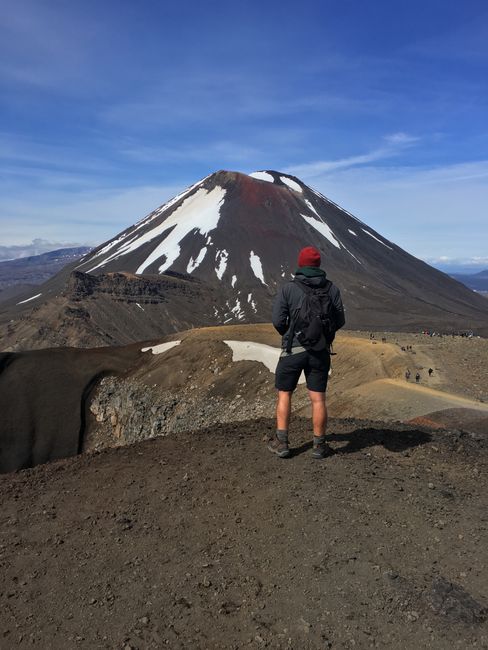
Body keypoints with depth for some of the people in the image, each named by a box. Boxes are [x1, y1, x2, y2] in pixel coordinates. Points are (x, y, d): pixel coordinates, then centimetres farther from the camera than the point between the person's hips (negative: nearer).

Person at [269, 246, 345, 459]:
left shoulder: (288, 288, -7)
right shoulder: (331, 288, 1)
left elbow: (278, 320, -9)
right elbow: (339, 320, 2)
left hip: (293, 349, -2)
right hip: (320, 351, 2)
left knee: (284, 394, 12)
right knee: (318, 398, 8)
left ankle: (281, 443, 14)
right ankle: (319, 445, 17)